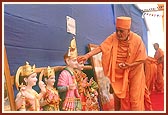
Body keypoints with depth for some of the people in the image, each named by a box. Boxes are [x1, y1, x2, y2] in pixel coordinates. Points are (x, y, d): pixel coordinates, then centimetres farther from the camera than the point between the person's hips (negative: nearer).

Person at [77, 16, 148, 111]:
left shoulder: (137, 40, -19)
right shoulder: (114, 37, -14)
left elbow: (142, 59, -11)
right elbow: (101, 47, -22)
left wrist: (130, 65, -23)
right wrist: (87, 55, -35)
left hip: (133, 72, -2)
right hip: (118, 73, 2)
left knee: (134, 99, 0)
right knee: (118, 96, 13)